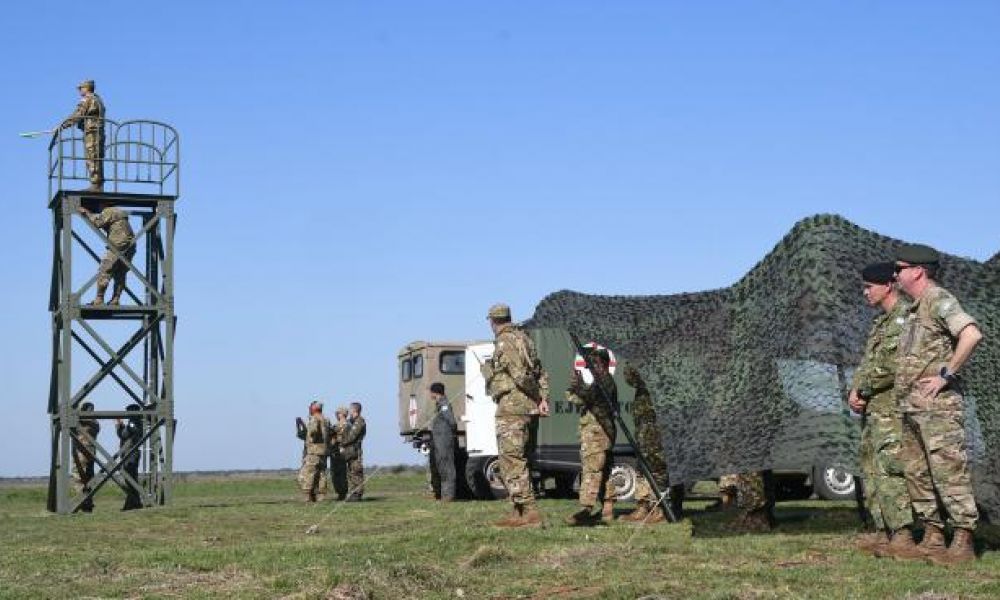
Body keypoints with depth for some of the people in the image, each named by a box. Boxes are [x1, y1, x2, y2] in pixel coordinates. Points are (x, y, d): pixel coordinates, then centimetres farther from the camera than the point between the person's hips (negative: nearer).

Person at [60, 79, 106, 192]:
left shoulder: (87, 100, -8)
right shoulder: (98, 100, 20)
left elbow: (77, 115, -13)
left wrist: (63, 125, -9)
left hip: (91, 133, -9)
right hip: (99, 132, 9)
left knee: (92, 160, -10)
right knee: (98, 160, 10)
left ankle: (95, 185, -13)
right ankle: (99, 186, 10)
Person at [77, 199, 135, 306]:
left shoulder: (109, 211, -3)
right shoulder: (118, 211, 25)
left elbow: (97, 222, -14)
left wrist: (86, 213, -3)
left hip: (118, 246, -9)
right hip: (130, 247, 9)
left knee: (104, 272, -6)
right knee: (120, 275, 11)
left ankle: (99, 299, -9)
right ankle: (116, 300, 9)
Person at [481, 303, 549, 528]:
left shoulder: (504, 342, -11)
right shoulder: (523, 338, 19)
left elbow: (521, 375, -20)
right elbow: (541, 373, 16)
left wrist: (536, 395, -4)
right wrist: (543, 398, 6)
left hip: (512, 407, -10)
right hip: (528, 408, 10)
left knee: (511, 461, -10)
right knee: (516, 461, 16)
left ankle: (529, 513, -16)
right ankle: (518, 512, 21)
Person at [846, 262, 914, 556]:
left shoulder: (905, 317, -11)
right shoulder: (880, 322, 21)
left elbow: (892, 365, -20)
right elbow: (867, 363, 21)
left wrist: (862, 391, -13)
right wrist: (854, 391, 4)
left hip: (890, 407, -10)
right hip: (871, 410, 10)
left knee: (890, 470, -13)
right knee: (871, 470, 11)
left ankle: (902, 535, -12)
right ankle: (883, 531, 16)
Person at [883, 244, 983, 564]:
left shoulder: (938, 300, -9)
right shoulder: (915, 309, 20)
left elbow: (971, 334, -24)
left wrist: (946, 374, -21)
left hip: (937, 405, -10)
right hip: (911, 406, 10)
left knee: (949, 471, -9)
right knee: (917, 474, 11)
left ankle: (963, 543, -7)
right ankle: (932, 540, 16)